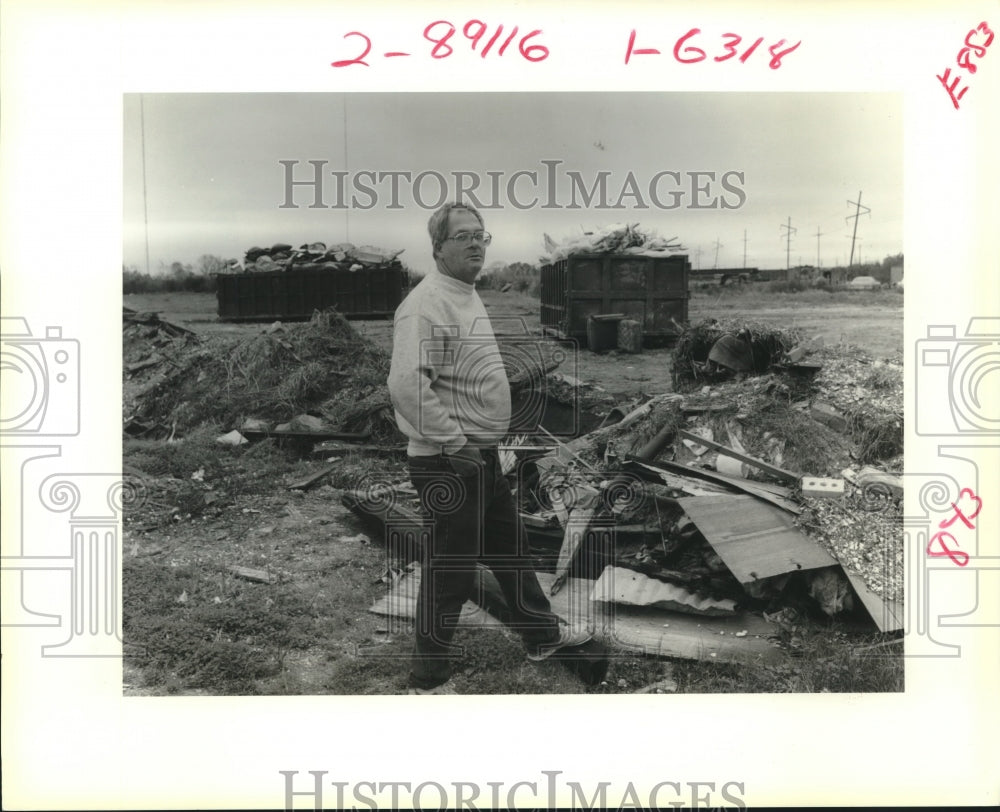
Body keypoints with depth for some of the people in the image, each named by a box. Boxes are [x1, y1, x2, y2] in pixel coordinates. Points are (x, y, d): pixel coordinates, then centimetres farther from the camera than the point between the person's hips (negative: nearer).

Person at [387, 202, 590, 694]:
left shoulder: (467, 295, 13)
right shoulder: (427, 303, -19)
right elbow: (406, 385, -30)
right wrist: (453, 443, -24)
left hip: (482, 455, 10)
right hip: (449, 463, -10)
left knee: (510, 547, 23)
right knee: (450, 571, 1)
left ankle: (542, 636, 41)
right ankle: (429, 680, 17)